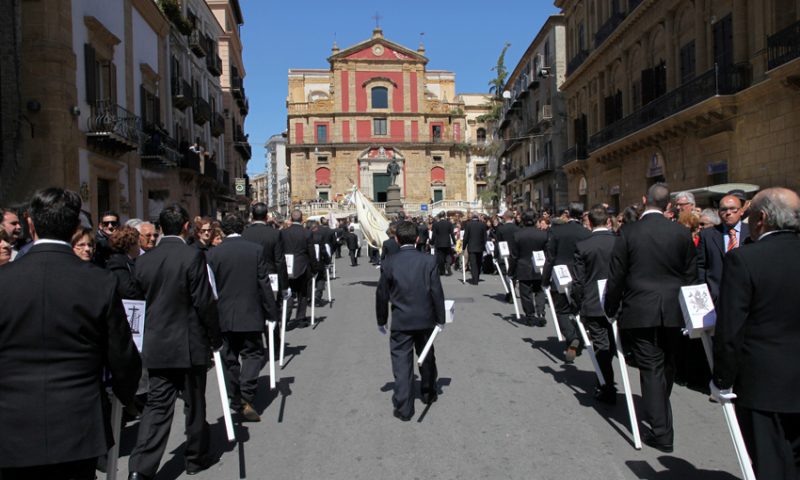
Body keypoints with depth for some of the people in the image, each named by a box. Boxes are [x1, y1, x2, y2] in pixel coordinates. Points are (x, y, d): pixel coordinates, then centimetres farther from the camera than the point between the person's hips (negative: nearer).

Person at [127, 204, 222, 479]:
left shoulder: (144, 260, 2)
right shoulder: (193, 256, -14)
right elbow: (204, 302, -14)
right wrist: (216, 338, -2)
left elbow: (143, 299, 9)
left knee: (157, 405, 9)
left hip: (156, 345, 4)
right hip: (189, 344, -4)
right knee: (194, 405, 12)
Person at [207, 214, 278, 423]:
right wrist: (271, 312, 2)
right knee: (252, 353, 9)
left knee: (230, 358, 14)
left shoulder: (213, 253, -5)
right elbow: (264, 284, -6)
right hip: (250, 314, -1)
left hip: (224, 315, 1)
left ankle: (236, 400, 20)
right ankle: (247, 397, -8)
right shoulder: (256, 249, -7)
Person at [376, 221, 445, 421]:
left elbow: (382, 294, -2)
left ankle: (404, 407, 6)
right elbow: (437, 292, -6)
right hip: (425, 319, 2)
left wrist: (381, 320, 9)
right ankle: (428, 393, 39)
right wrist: (440, 318, 4)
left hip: (400, 321, -1)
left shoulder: (389, 262, -7)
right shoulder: (429, 261, -7)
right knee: (427, 358, 20)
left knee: (402, 362, 4)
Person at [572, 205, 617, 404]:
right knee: (611, 344, 20)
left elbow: (578, 281, -9)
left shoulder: (582, 246, -11)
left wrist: (580, 305, 3)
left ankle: (608, 390, 9)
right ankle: (608, 382, 34)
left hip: (593, 305, -3)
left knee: (601, 346, 5)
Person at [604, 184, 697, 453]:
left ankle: (661, 431, 2)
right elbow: (690, 275, 5)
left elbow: (616, 277, -7)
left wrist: (611, 309, 5)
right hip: (673, 312, 3)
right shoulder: (682, 233, -1)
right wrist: (685, 307, 18)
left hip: (640, 312, -3)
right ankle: (657, 414, 39)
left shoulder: (629, 232, -9)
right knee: (667, 365, 20)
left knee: (651, 368, 2)